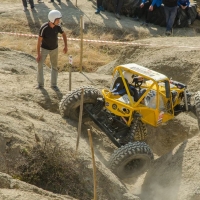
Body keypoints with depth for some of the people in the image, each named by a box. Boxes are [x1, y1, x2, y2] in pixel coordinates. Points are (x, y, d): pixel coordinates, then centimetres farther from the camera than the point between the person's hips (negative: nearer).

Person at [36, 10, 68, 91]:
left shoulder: (57, 26, -19)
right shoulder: (44, 28, -32)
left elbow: (64, 34, 1)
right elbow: (39, 41, -25)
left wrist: (66, 46, -5)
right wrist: (38, 55, -23)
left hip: (54, 48, 3)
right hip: (44, 48, -3)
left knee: (54, 66, 7)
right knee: (40, 65, -9)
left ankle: (53, 84, 18)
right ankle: (40, 84, 5)